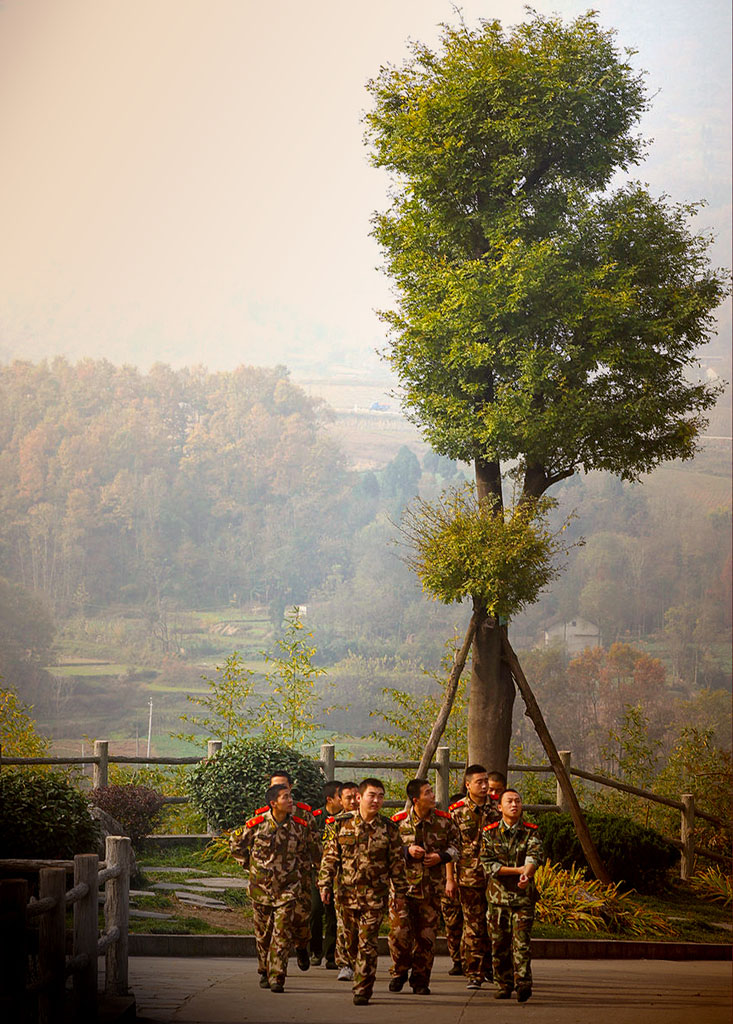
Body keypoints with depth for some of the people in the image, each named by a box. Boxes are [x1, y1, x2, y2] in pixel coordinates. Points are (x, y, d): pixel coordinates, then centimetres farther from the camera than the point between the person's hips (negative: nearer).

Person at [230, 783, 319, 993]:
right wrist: (250, 865, 8)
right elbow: (237, 844, 10)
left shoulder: (300, 826, -2)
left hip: (288, 887, 0)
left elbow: (308, 850, 18)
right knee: (263, 933, 10)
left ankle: (277, 977, -11)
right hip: (261, 886, 0)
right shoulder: (257, 824, -7)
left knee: (282, 934, -11)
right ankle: (264, 973, 28)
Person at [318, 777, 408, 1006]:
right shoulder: (343, 824, 2)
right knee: (351, 942, 11)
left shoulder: (388, 828, 0)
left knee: (367, 943, -7)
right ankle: (361, 976, 31)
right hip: (347, 892, 2)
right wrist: (325, 884, 1)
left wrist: (400, 893, 5)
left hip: (375, 895, -2)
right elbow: (330, 856, 7)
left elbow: (397, 863, 5)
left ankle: (362, 989, -2)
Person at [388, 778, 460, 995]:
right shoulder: (399, 822, -5)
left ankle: (420, 980, 17)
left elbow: (454, 846, 13)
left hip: (431, 886, 2)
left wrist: (441, 857, -6)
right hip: (402, 882, -2)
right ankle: (399, 972, 16)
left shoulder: (444, 821, 1)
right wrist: (408, 850, -15)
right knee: (399, 931, -8)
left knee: (426, 935, 4)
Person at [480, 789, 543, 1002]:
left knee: (521, 942, -10)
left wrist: (527, 873, -37)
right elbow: (488, 864, -5)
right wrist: (518, 869, -13)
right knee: (499, 943, 5)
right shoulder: (490, 833, 4)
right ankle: (503, 985, 15)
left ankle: (523, 983, -15)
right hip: (498, 894, 1)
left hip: (523, 895, -1)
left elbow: (535, 856, -15)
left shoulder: (531, 832, 3)